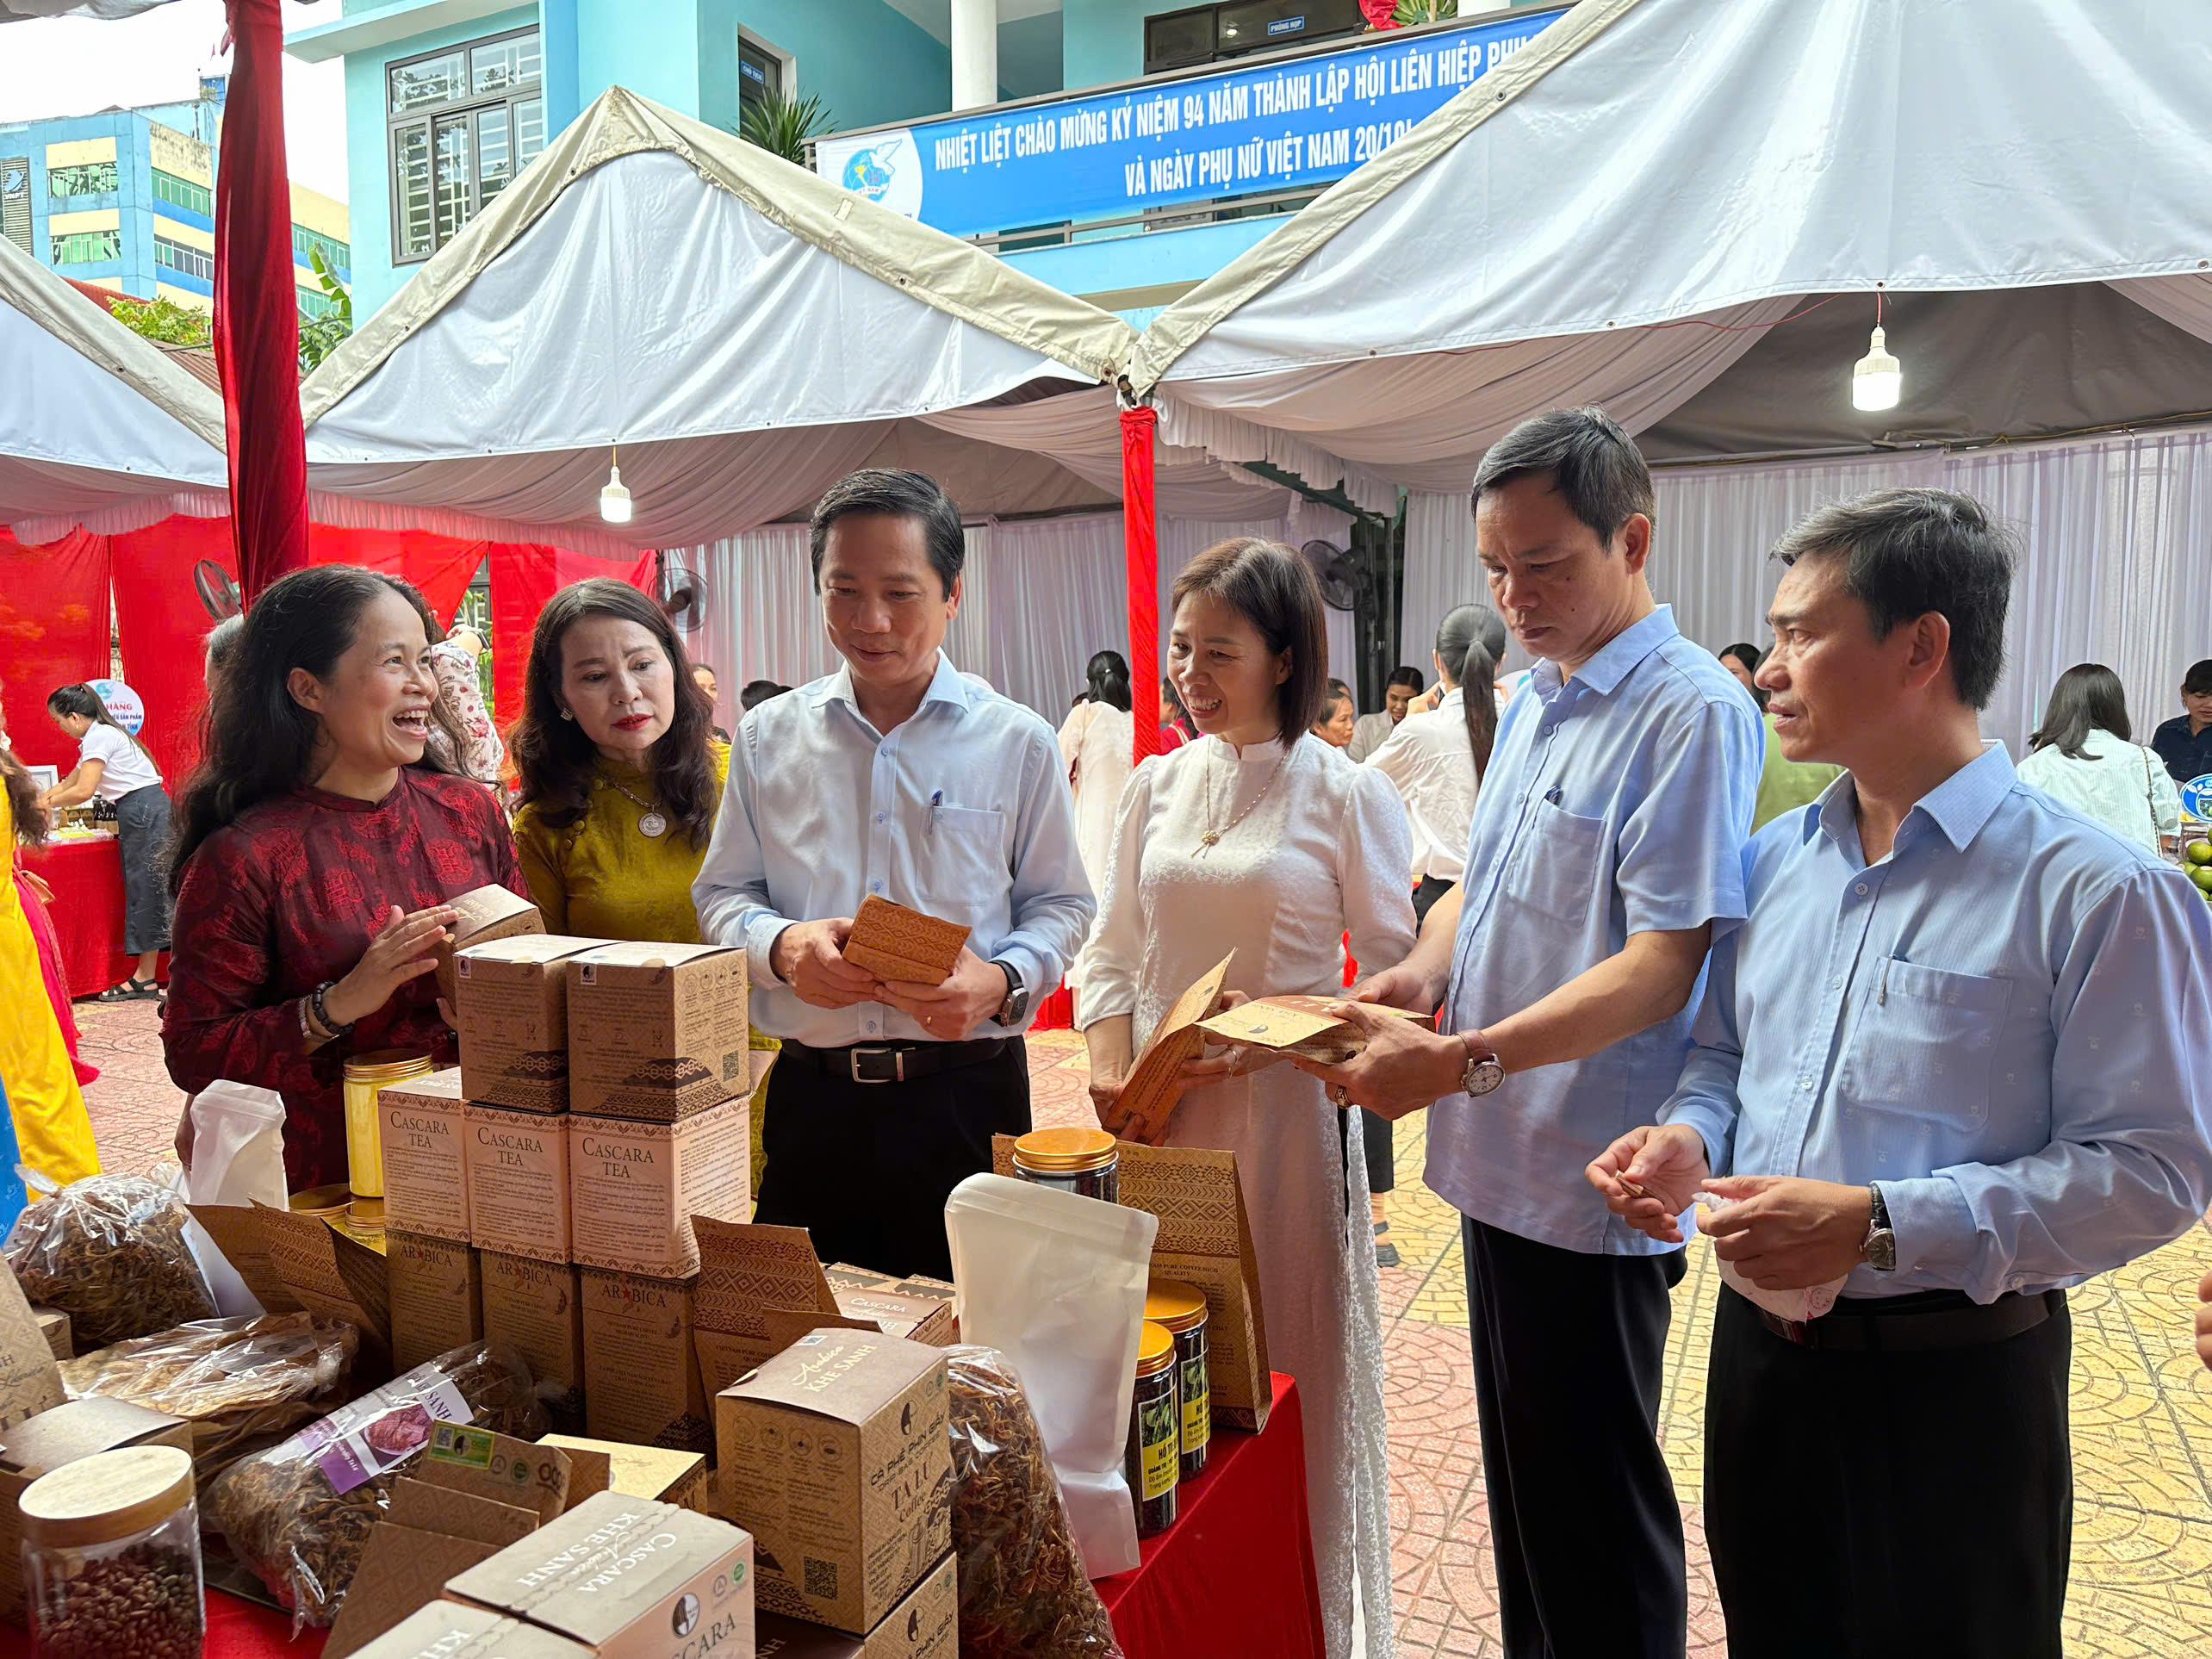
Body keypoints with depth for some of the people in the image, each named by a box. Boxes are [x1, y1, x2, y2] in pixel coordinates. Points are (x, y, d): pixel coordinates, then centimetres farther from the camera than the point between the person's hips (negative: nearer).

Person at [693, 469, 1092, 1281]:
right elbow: (722, 892, 11)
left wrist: (1001, 982, -15)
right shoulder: (768, 736, 9)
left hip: (965, 1095, -1)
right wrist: (781, 945, -10)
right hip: (811, 1093, 2)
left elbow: (1061, 904, 5)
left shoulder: (1017, 742, 2)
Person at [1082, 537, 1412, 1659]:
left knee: (1283, 1370, 6)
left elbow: (1394, 979, -4)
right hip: (1156, 1117, 4)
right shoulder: (1157, 787, 8)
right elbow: (1114, 953, 11)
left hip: (1284, 1120, -4)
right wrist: (1109, 1069, -5)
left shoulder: (1348, 796, -5)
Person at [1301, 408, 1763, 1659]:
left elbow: (1668, 959, -23)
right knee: (1520, 1476, 22)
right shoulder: (1533, 703, 12)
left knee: (1594, 1510, 7)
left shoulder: (1693, 711, -16)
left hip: (1592, 1184, -8)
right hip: (1498, 1155, 8)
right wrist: (1419, 974, -2)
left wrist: (1463, 1060, -29)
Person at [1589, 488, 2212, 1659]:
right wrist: (1688, 1136, -7)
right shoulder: (1774, 861, 4)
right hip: (1760, 1346, 6)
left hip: (1953, 1382, -5)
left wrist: (1879, 1227, -25)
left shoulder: (2093, 892, -15)